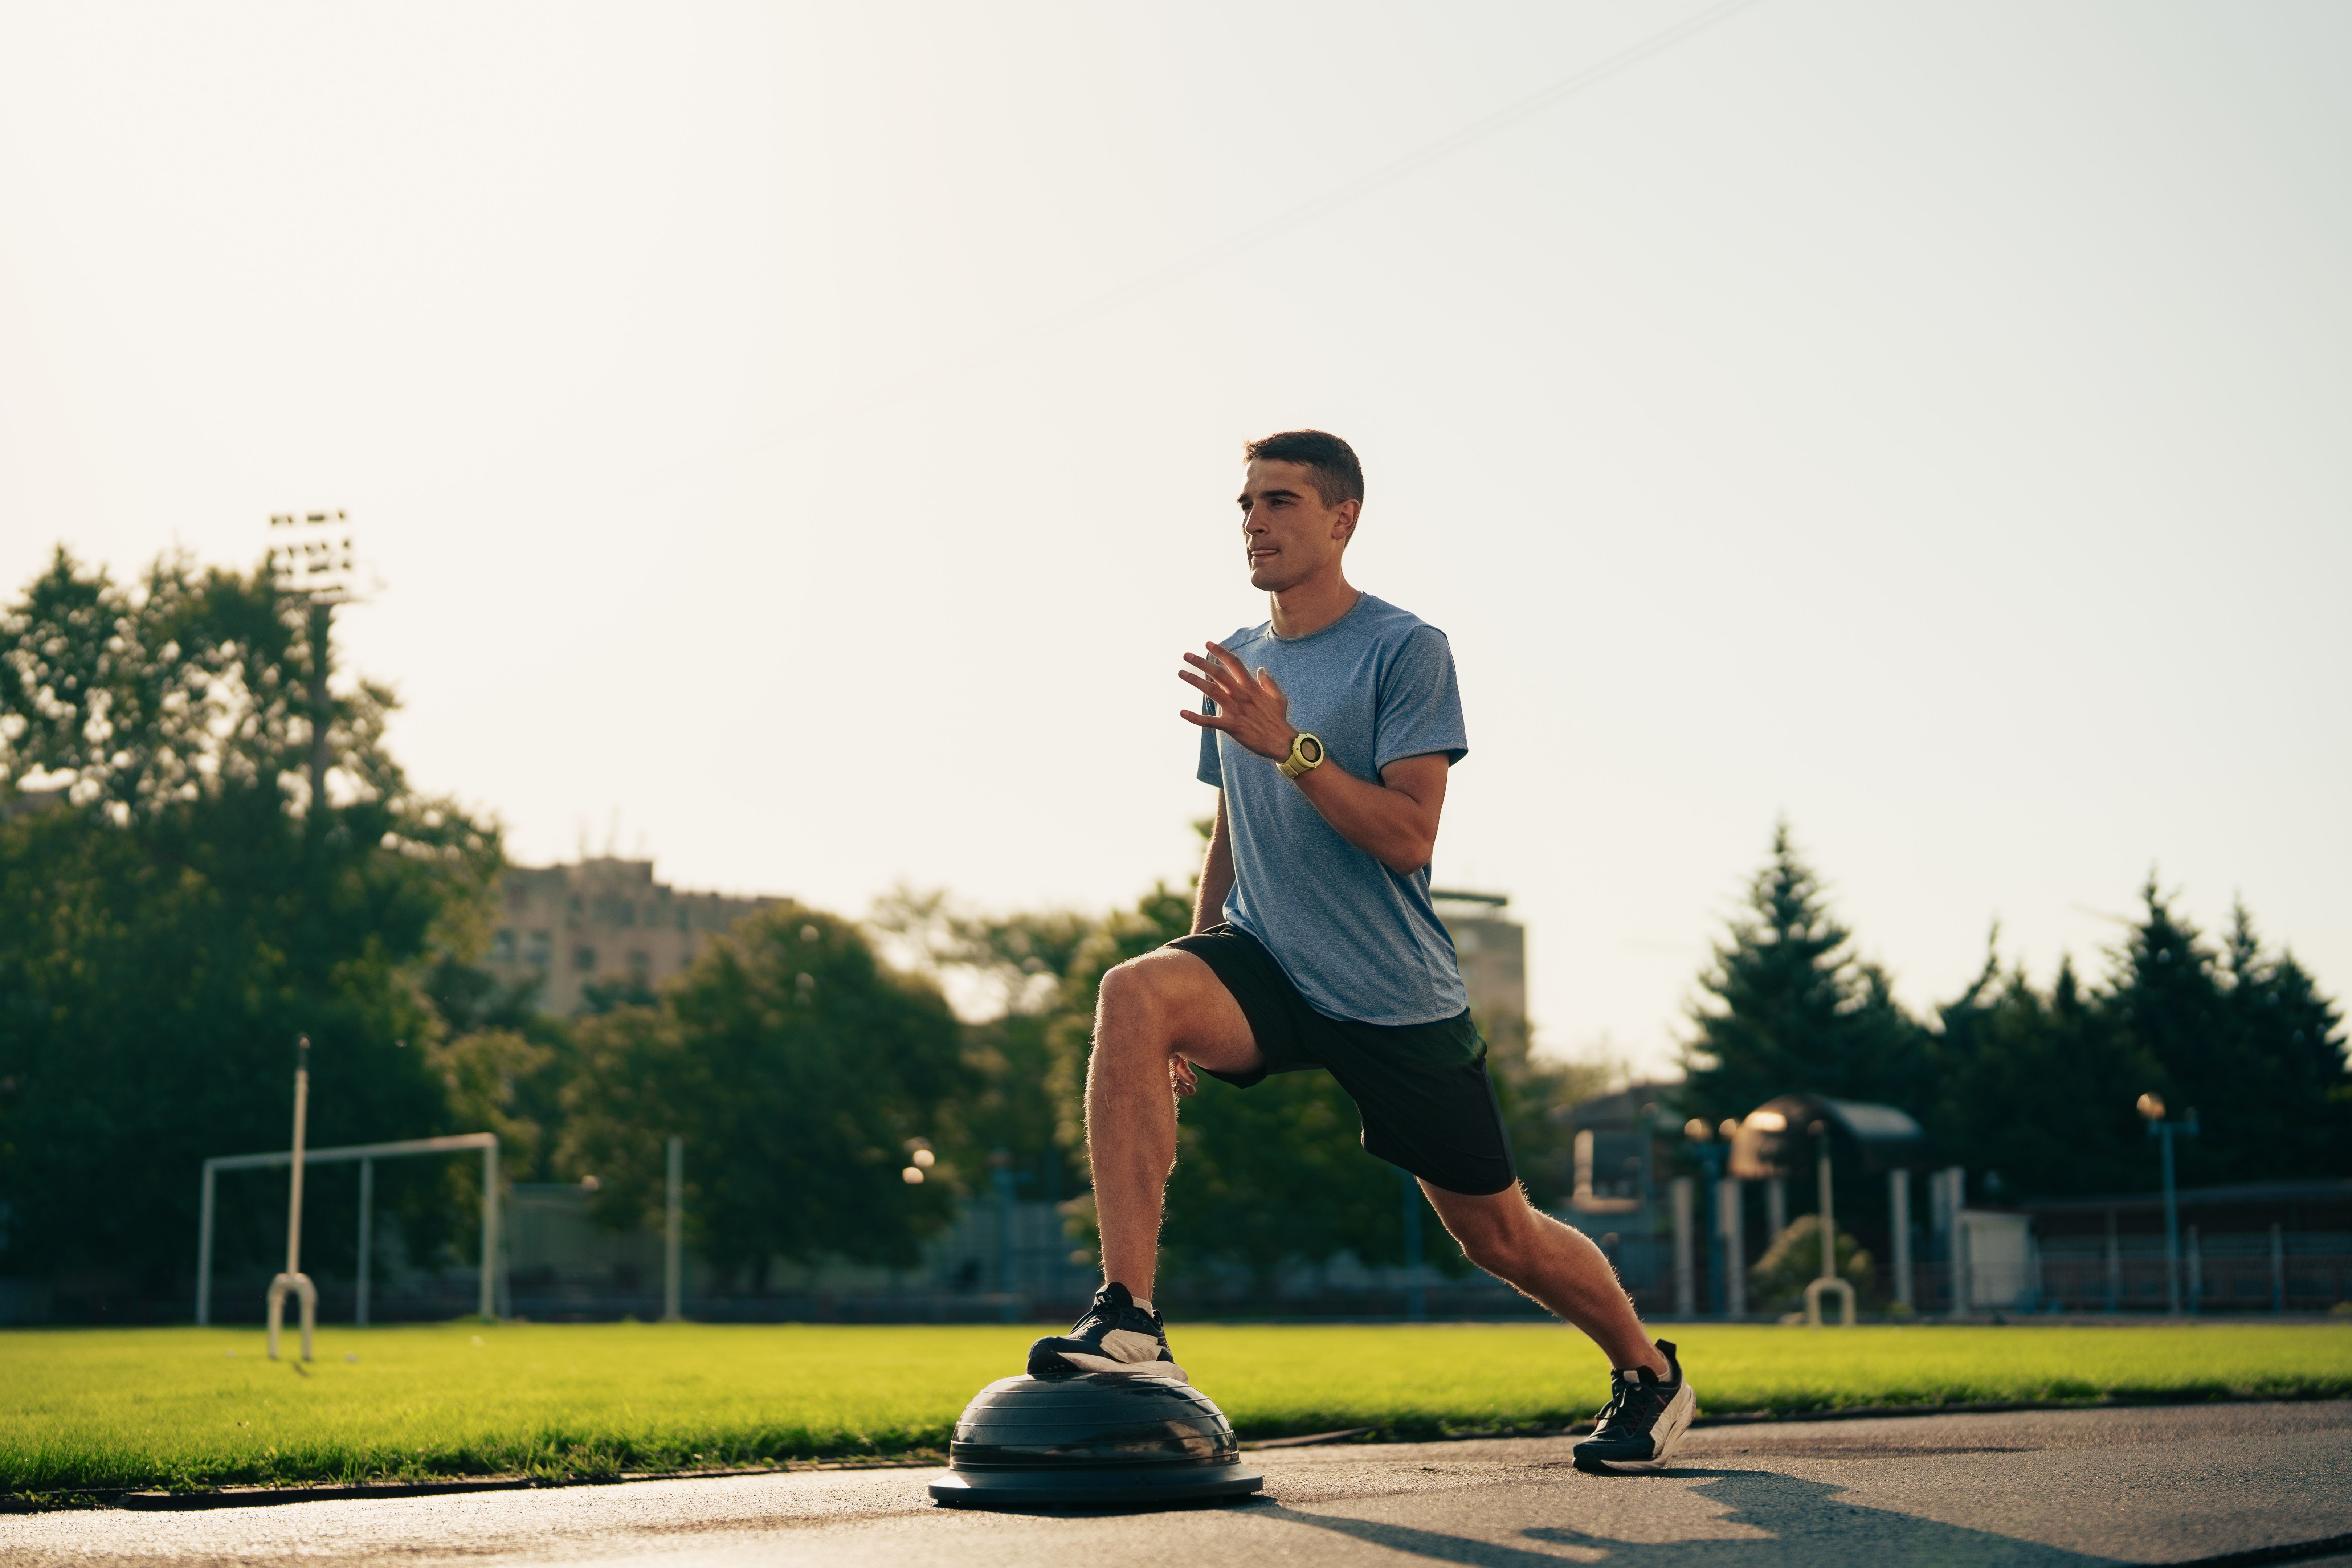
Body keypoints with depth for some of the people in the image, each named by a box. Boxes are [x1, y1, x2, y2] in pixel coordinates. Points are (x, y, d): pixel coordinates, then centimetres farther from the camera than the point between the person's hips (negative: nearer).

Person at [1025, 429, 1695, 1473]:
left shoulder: (1406, 651, -9)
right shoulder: (1236, 664, 9)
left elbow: (1409, 837, -18)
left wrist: (1287, 745, -28)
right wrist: (1198, 995, 15)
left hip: (1397, 996, -4)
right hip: (1267, 966, 4)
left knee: (1498, 1236, 7)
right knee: (1133, 997, -29)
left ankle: (1650, 1373, 36)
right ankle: (1129, 1320, -30)